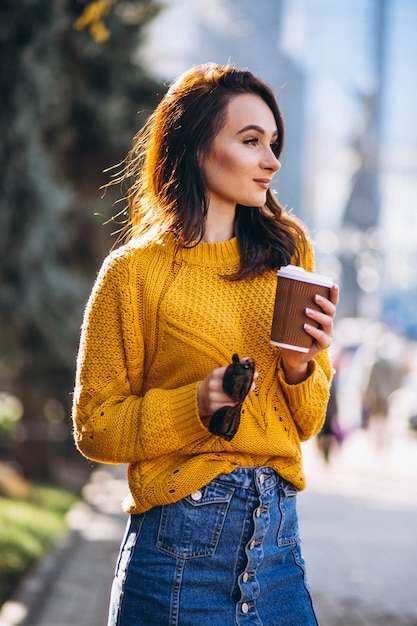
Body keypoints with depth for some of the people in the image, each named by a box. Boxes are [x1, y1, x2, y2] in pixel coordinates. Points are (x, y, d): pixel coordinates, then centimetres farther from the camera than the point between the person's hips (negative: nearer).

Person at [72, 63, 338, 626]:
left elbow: (306, 422, 13)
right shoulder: (134, 272, -5)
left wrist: (301, 368, -8)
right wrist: (195, 404, -18)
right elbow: (95, 427, -4)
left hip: (279, 532, 4)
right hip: (181, 535, -4)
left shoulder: (287, 253, 9)